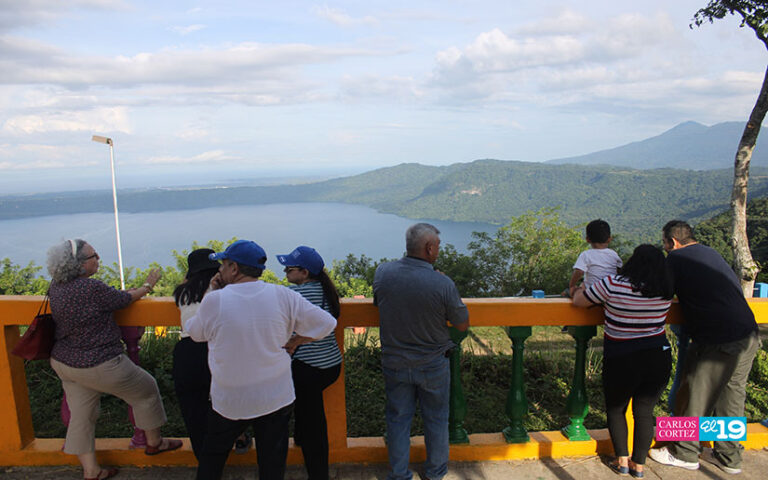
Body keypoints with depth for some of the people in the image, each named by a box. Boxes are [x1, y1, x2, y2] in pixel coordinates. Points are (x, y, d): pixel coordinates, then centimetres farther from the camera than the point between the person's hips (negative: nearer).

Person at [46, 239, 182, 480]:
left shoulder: (56, 285, -1)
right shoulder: (92, 288, -27)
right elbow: (125, 299, -12)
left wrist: (130, 292, 13)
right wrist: (148, 285, 5)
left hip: (63, 361, 8)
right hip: (98, 365, -8)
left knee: (81, 415, 17)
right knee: (145, 390, 14)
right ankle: (154, 442, 32)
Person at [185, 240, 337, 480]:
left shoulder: (214, 300, -17)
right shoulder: (282, 295, -14)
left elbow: (195, 333, 3)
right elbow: (326, 323, -12)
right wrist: (294, 341, 0)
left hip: (229, 400, 0)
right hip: (276, 397, 1)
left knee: (212, 454, 25)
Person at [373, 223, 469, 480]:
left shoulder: (382, 272, -13)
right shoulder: (443, 284, -23)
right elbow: (463, 325, -9)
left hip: (394, 362, 2)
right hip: (433, 365, -2)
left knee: (398, 419, 18)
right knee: (436, 419, 20)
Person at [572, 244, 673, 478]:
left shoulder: (613, 284, -15)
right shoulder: (666, 291, -2)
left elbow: (578, 301, -5)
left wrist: (581, 289, 19)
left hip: (622, 361, -3)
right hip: (659, 359, 3)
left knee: (615, 409, 19)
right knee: (644, 411, 17)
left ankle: (622, 460, 18)